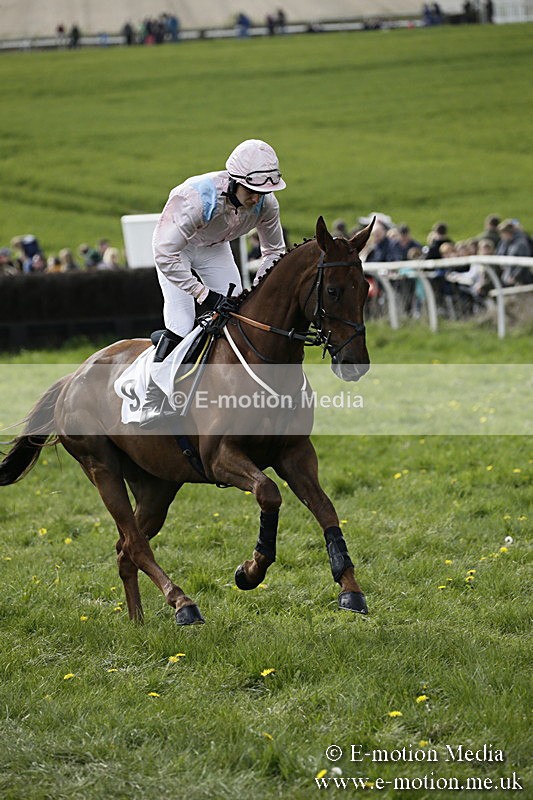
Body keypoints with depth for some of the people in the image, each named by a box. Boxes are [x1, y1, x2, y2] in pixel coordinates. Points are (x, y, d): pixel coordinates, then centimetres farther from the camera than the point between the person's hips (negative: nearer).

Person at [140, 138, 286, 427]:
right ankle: (152, 401, -5)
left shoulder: (266, 203, -25)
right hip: (175, 247, -5)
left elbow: (275, 251, -7)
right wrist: (203, 294, -42)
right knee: (181, 324, -17)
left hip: (215, 249, 5)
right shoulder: (196, 197, -43)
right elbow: (165, 255, -42)